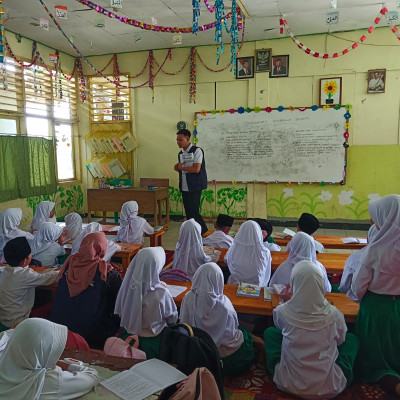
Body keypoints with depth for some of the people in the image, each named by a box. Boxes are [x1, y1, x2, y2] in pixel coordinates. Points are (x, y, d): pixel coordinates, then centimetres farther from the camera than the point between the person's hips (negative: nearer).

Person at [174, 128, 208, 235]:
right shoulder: (180, 154, 16)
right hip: (184, 188, 8)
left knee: (193, 212, -8)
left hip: (194, 187, -8)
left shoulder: (197, 151, -9)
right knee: (188, 213, 10)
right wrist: (178, 168, 3)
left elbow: (196, 169, -20)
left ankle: (205, 233, 7)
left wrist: (182, 167, -8)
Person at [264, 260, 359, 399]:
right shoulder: (334, 315, -16)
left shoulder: (282, 312, -16)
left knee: (270, 332, 20)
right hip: (329, 388, 1)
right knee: (352, 338, 21)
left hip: (289, 384, 0)